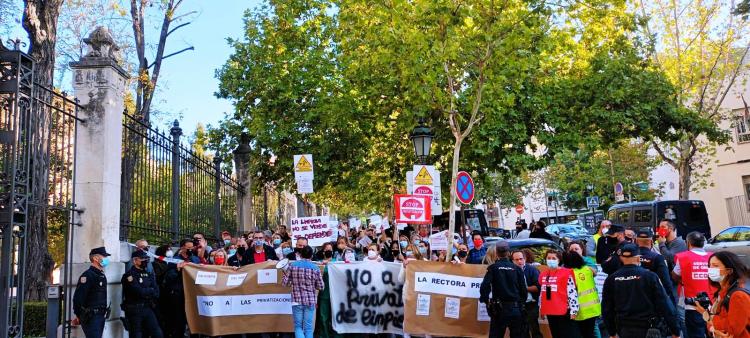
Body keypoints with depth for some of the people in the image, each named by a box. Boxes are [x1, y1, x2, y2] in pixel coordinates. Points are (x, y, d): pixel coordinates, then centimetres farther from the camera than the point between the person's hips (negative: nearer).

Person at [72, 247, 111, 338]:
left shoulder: (102, 275, 15)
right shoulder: (88, 275, -13)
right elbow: (78, 297, -16)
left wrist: (103, 314, 19)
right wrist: (78, 316, -9)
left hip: (101, 316, 9)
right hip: (90, 317, -9)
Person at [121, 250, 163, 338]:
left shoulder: (149, 274, 13)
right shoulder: (129, 275, -8)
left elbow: (156, 293, 3)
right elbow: (138, 292, -20)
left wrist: (144, 292, -13)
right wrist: (150, 290, -2)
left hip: (148, 309, 6)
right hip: (134, 311, -6)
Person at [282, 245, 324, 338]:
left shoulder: (292, 265, -3)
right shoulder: (315, 268, -3)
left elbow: (284, 283, -2)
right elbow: (320, 287, 1)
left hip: (297, 300, -1)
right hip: (310, 301, 1)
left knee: (298, 326, 8)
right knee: (308, 327, 8)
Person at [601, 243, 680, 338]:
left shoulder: (611, 279, 0)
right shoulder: (650, 276, -9)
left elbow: (606, 308, 5)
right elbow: (664, 304, -9)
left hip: (623, 330, 3)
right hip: (647, 328, -3)